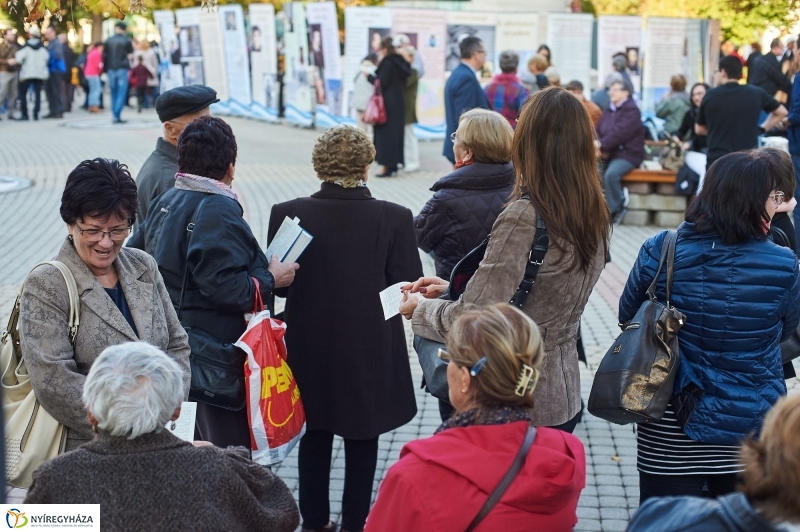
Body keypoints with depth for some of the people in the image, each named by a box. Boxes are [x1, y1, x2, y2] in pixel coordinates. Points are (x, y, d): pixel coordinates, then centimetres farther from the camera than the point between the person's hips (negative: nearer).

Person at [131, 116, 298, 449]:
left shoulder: (165, 201, 9)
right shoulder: (218, 211, -18)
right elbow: (224, 287, -25)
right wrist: (270, 279, -10)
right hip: (217, 344, -10)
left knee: (206, 442, 21)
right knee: (233, 446, -2)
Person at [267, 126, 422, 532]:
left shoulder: (288, 213, -12)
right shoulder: (394, 218, -15)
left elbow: (277, 285, -5)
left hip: (311, 349, 2)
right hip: (371, 351, -2)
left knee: (316, 436, 21)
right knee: (362, 442, 15)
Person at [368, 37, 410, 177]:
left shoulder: (387, 63, -14)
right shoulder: (400, 63, 10)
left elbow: (381, 83, -18)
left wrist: (368, 75, -3)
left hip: (387, 105, -8)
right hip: (398, 104, 8)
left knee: (385, 134, -4)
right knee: (395, 132, 11)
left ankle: (387, 166, -4)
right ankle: (394, 165, 15)